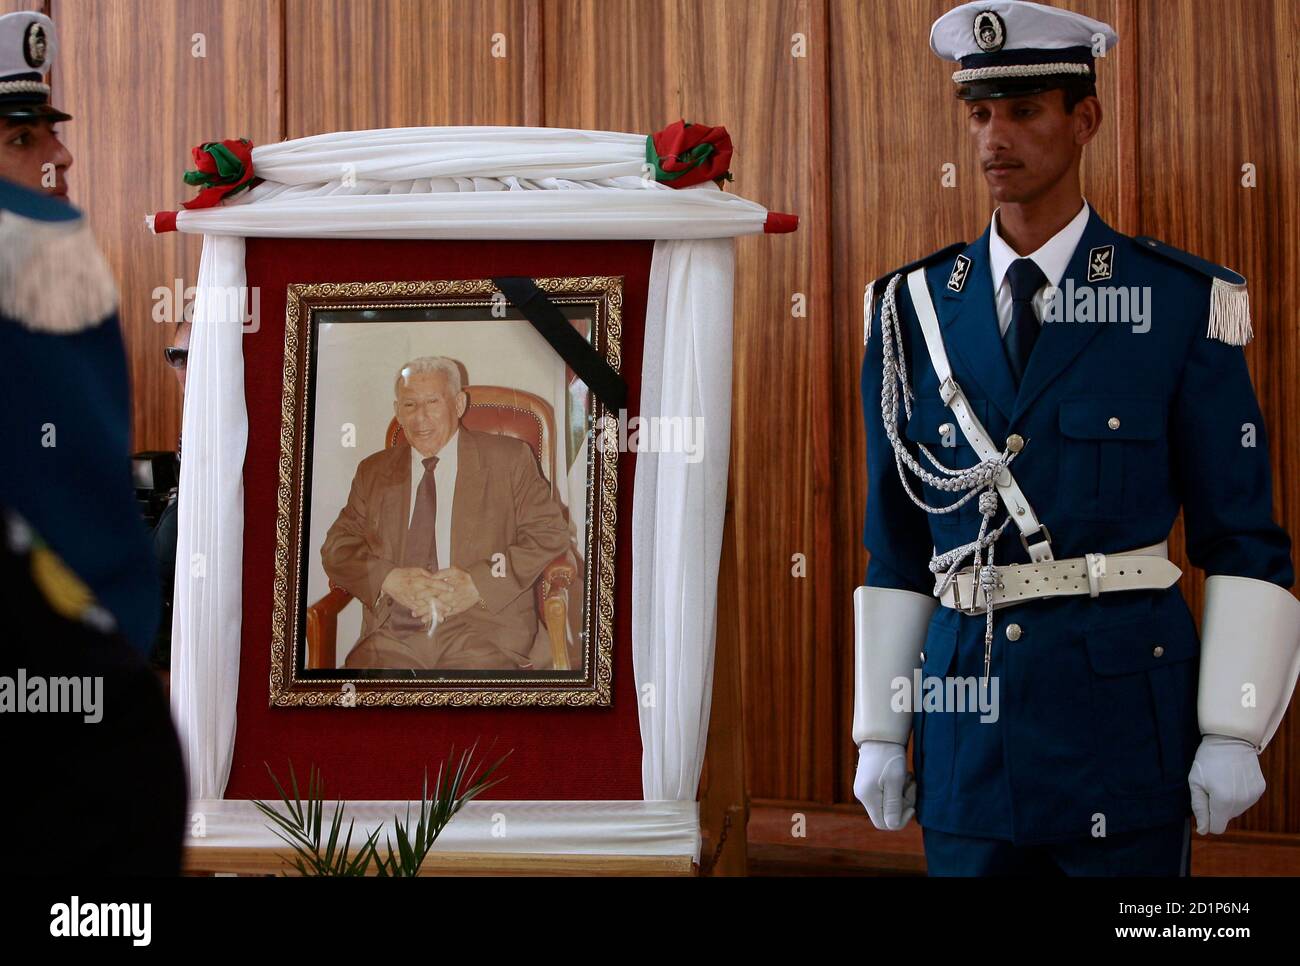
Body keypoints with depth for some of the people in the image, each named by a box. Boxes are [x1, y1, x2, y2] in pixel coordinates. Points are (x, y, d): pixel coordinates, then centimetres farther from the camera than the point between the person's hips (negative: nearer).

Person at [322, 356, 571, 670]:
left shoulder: (509, 459, 11)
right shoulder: (373, 473, 20)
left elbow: (550, 534, 4)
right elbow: (338, 547, 14)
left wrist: (479, 583, -11)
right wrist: (389, 579, -9)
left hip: (483, 627, -2)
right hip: (393, 633, 2)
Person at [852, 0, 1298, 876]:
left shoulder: (1183, 304, -2)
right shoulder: (915, 311, 6)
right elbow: (898, 546, 11)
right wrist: (881, 733, 7)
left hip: (1125, 709, -3)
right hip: (969, 717, 3)